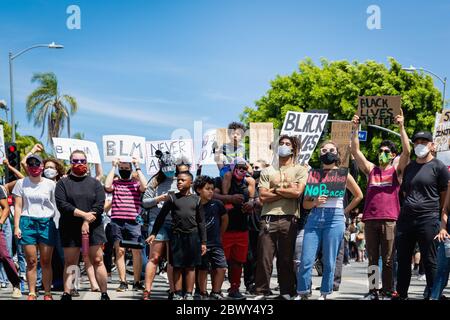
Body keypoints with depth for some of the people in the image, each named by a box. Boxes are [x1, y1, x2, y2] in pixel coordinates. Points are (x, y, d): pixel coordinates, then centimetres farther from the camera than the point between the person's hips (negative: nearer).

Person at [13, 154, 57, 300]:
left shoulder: (50, 184, 6)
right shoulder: (21, 183, 7)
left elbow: (57, 206, 6)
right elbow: (18, 207, 6)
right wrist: (16, 226, -3)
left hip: (46, 223, 0)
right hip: (27, 223, 0)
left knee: (46, 262, 1)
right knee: (31, 261, -1)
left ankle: (48, 293, 6)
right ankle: (32, 293, 3)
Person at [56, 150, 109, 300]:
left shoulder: (95, 183, 9)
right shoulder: (63, 183, 7)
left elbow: (99, 206, -3)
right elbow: (62, 205, -8)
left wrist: (87, 222, -14)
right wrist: (83, 214, -14)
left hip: (93, 227, 0)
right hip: (70, 229, 0)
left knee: (98, 261, -1)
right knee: (70, 262, 2)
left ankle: (104, 294, 2)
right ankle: (66, 295, 2)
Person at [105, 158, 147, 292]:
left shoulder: (136, 184, 9)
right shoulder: (115, 183, 11)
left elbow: (144, 186, -11)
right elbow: (107, 186, -10)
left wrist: (137, 167, -5)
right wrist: (113, 167, -4)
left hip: (133, 222, -1)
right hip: (117, 222, 1)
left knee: (136, 252, -2)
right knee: (119, 251, 2)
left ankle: (137, 282, 3)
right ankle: (123, 282, 6)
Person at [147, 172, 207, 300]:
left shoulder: (196, 199, 8)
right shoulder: (172, 198, 6)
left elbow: (201, 222, 8)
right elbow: (161, 216, 7)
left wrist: (203, 242, 4)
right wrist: (153, 233, 1)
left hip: (193, 236, 0)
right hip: (177, 235, 0)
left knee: (190, 266, 3)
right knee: (177, 266, 1)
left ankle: (189, 294, 7)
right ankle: (177, 294, 5)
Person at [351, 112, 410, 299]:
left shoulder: (397, 169, 8)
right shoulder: (371, 169, 16)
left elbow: (406, 151, -6)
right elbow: (355, 151, 10)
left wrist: (401, 127, -12)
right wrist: (356, 128, 1)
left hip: (389, 219, -3)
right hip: (370, 218, 3)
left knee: (388, 260, -1)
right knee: (372, 259, 6)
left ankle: (387, 292, 3)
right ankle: (372, 292, 9)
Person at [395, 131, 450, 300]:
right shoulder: (409, 167, 17)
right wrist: (410, 208, 15)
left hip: (428, 221, -6)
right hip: (405, 219, 6)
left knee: (429, 261, -2)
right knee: (403, 260, 8)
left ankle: (432, 295, 3)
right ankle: (401, 294, 16)